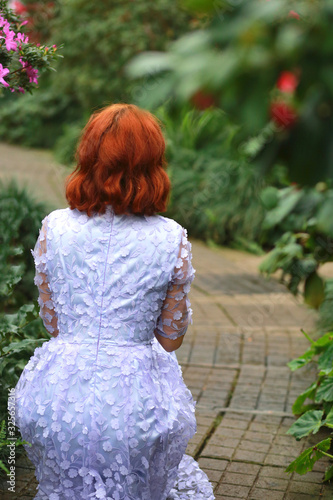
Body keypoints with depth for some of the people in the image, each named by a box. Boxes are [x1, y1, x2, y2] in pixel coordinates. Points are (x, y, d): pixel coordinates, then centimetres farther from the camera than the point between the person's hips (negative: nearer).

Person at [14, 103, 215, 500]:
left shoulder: (54, 227, -5)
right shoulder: (172, 239, -8)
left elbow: (51, 323, 5)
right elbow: (171, 337, 2)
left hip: (59, 392, 2)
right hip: (133, 400, -1)